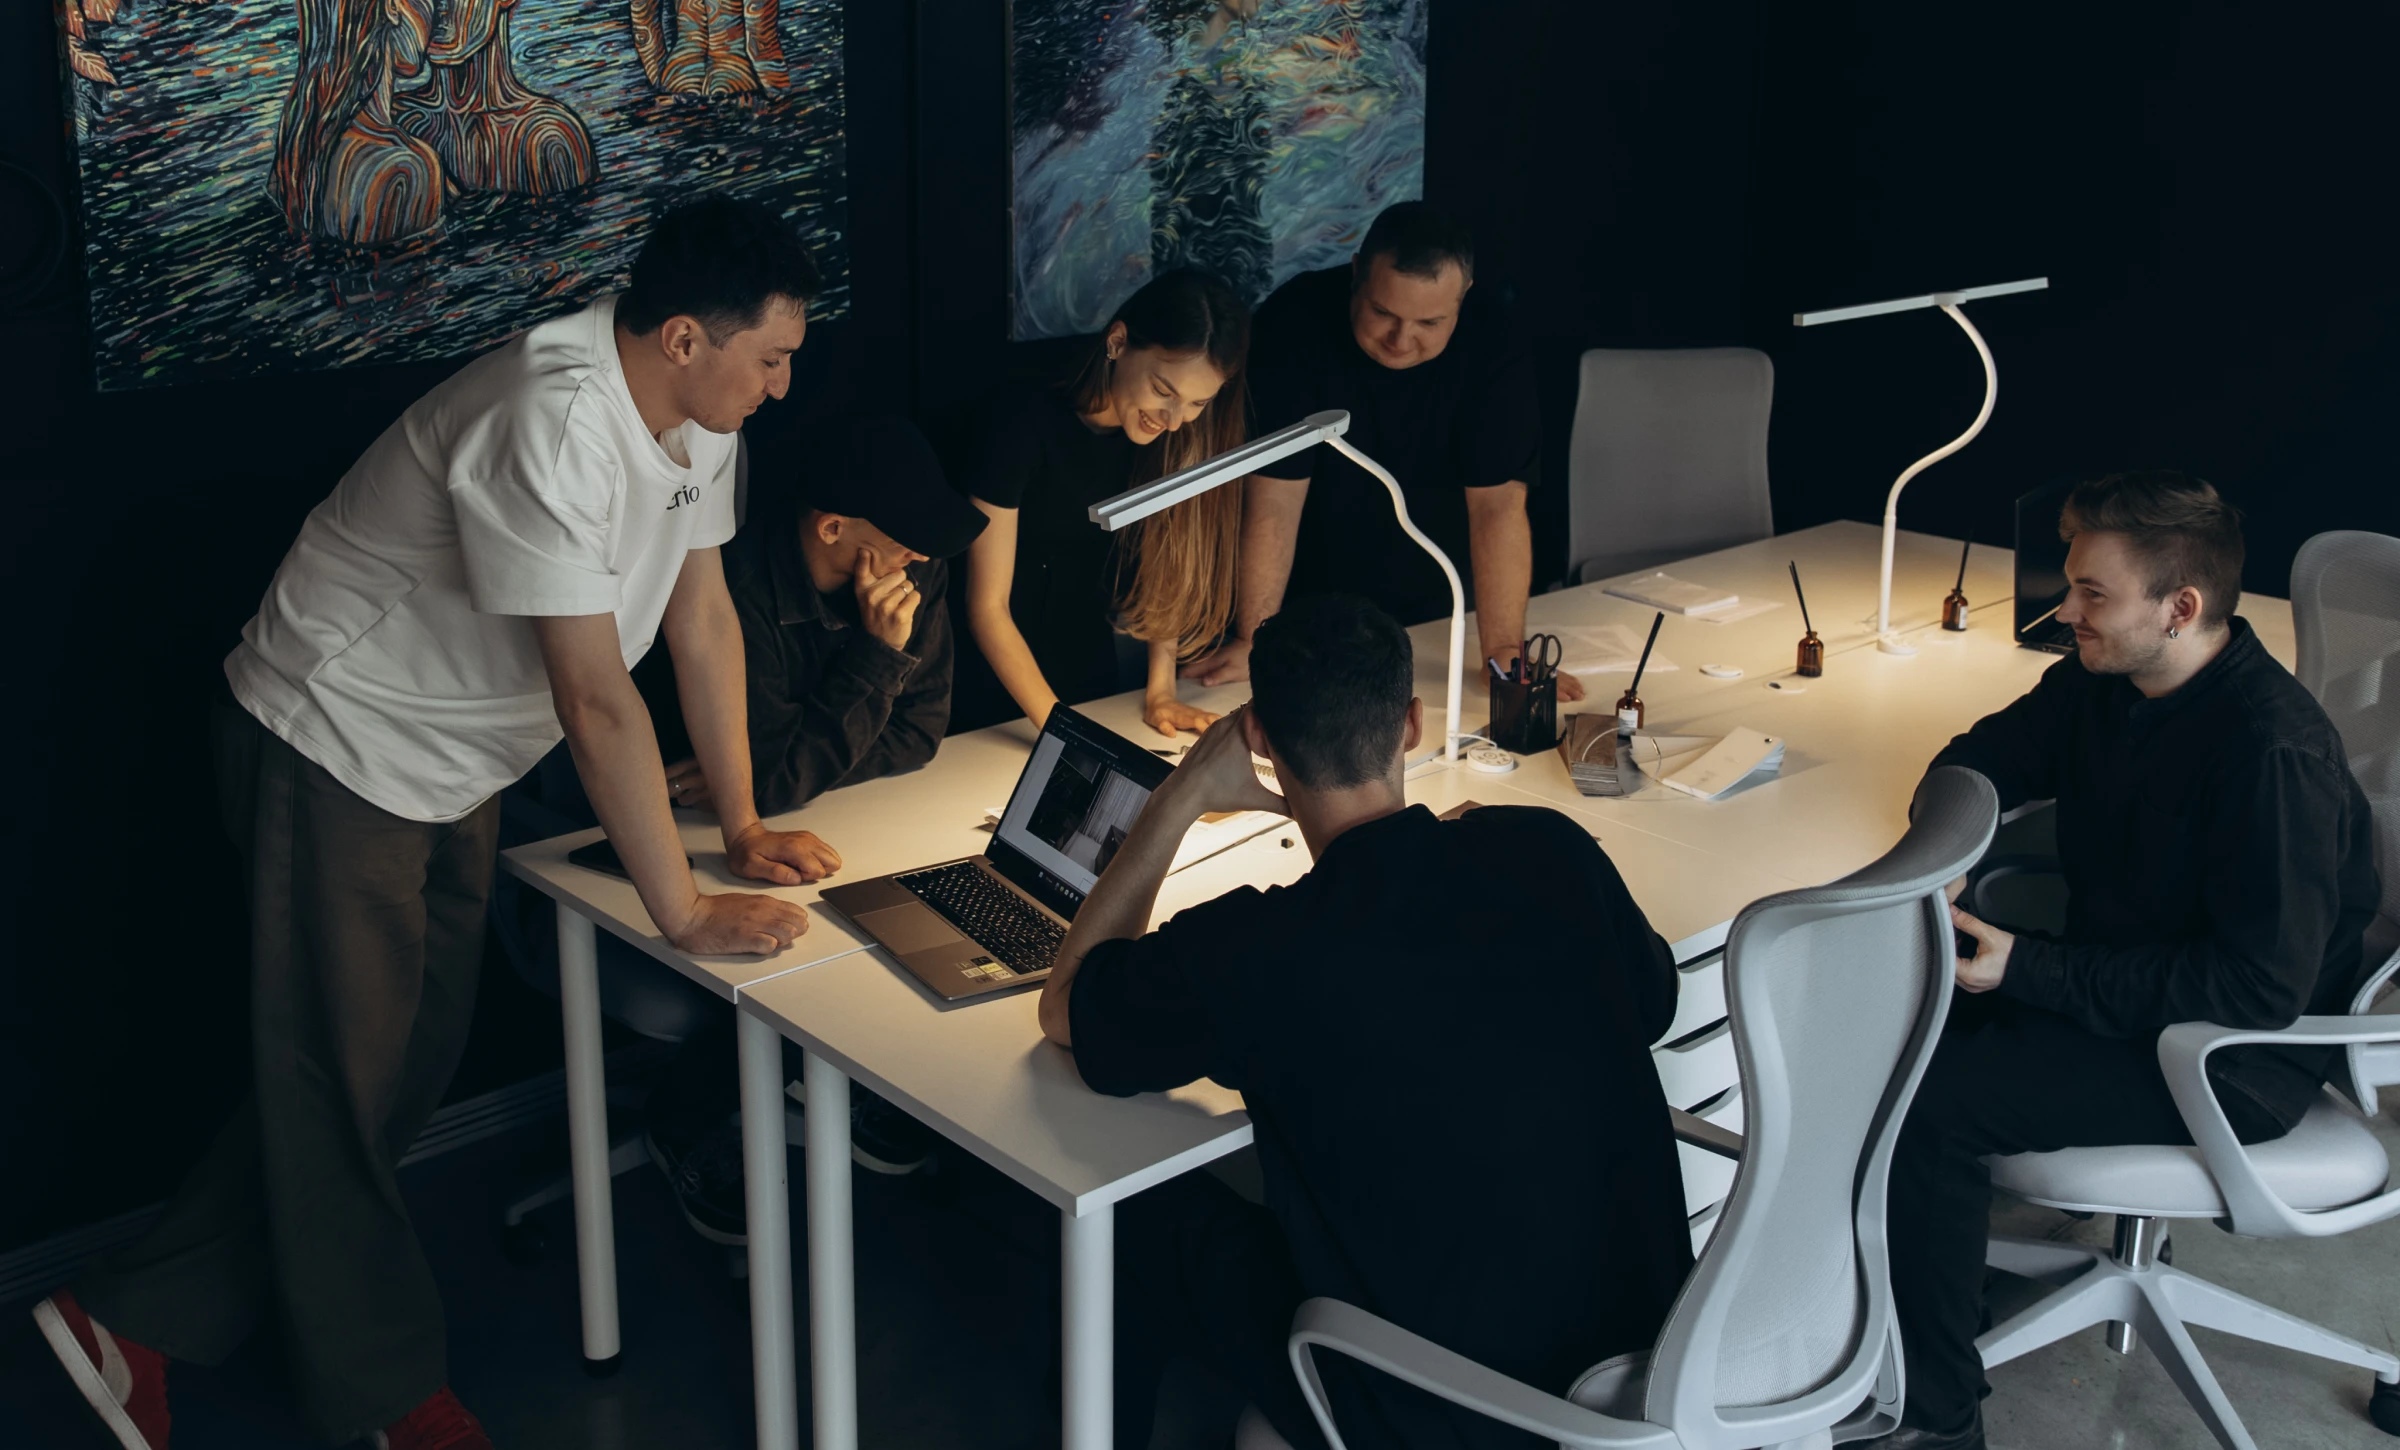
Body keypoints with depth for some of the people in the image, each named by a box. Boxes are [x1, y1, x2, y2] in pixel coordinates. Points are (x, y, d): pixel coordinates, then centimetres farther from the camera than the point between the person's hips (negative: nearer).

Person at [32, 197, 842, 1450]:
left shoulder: (692, 412, -4)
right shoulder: (550, 429, -33)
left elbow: (703, 617, 5)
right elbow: (596, 700, -31)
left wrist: (744, 827, 6)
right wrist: (685, 912, -25)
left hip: (451, 769, 10)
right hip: (336, 749, -9)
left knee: (411, 1063, 12)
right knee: (341, 1078, 3)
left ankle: (137, 1321, 24)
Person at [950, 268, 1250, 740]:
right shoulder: (1020, 421, -28)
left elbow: (1168, 564, -3)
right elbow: (988, 607, -26)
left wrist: (1160, 690, -14)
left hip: (1090, 662, 4)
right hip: (1001, 662, -4)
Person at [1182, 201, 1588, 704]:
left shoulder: (1491, 348, -17)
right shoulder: (1295, 323, -22)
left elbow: (1497, 504, -21)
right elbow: (1276, 497, -23)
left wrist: (1504, 653, -27)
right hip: (1309, 607, -2)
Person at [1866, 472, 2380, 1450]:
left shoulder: (2275, 753, -27)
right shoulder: (2100, 681, -1)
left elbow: (2262, 986, -28)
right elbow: (1981, 760, 16)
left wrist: (2027, 971, -27)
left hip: (2240, 1055, -9)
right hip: (2116, 977, 9)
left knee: (1929, 1102, -23)